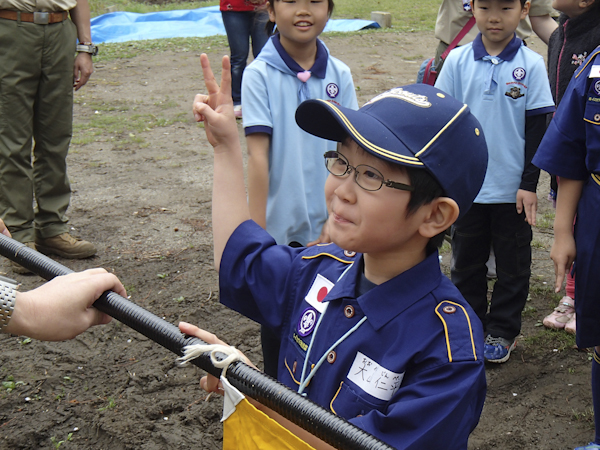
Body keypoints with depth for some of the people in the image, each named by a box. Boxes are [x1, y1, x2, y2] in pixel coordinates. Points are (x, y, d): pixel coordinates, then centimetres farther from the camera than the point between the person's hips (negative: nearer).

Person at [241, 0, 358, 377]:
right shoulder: (260, 75, -9)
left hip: (326, 225, 2)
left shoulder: (339, 75, -1)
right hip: (280, 224, -2)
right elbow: (258, 155, -12)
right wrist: (257, 232, -14)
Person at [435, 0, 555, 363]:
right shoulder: (458, 61, -3)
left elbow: (537, 128, -3)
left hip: (512, 189, -1)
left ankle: (503, 330, 26)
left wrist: (529, 184, -6)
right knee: (467, 262, 13)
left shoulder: (531, 65, -7)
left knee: (513, 265, 10)